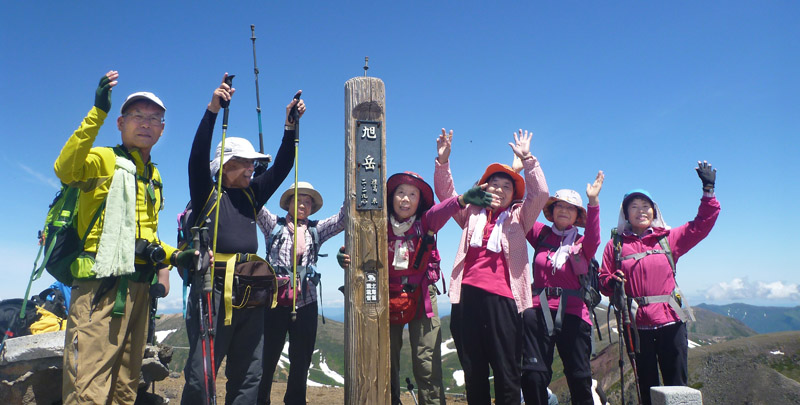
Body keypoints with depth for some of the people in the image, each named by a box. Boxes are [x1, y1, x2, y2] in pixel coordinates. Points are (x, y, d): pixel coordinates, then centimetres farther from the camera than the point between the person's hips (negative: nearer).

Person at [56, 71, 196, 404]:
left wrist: (174, 255, 13)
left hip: (139, 285, 7)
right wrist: (98, 113, -29)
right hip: (102, 282, -7)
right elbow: (65, 169, -25)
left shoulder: (154, 177, 20)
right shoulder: (104, 160, -1)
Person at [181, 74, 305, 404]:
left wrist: (290, 125, 2)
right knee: (200, 375, -3)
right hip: (213, 286, -5)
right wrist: (213, 108, -19)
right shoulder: (206, 192, 3)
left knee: (247, 376, 9)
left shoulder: (252, 195, 15)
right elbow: (198, 156, -11)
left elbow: (282, 166, 11)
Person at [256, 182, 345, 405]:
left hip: (306, 304, 3)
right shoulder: (274, 225, 6)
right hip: (275, 301, -2)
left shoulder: (316, 230, 11)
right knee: (267, 359, 5)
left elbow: (343, 217, 2)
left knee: (301, 362, 12)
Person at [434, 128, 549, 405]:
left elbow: (540, 193, 1)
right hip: (468, 296, 2)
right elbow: (445, 192, 15)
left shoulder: (518, 217, 14)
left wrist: (526, 158, -5)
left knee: (507, 373, 1)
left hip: (501, 298, -2)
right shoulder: (472, 213, 19)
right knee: (472, 371, 10)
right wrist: (443, 160, 3)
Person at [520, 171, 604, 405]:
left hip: (572, 313, -1)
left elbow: (593, 239, -18)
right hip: (539, 311, 1)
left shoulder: (582, 243, 4)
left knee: (579, 378, 9)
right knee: (533, 376, 1)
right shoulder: (541, 234, 9)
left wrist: (593, 201, -31)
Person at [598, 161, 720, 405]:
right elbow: (603, 282, 5)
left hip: (670, 320, 1)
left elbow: (702, 223, 9)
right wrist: (612, 282, -17)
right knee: (646, 385, 10)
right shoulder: (615, 245, 6)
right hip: (637, 324, 0)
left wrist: (708, 189, 1)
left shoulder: (668, 239, 9)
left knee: (677, 384, 3)